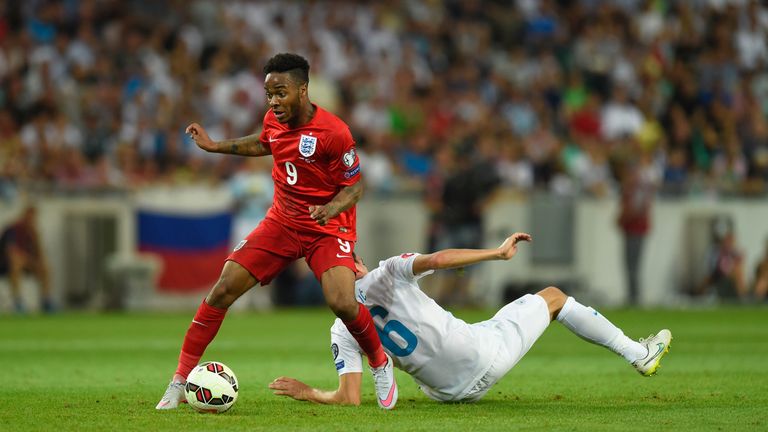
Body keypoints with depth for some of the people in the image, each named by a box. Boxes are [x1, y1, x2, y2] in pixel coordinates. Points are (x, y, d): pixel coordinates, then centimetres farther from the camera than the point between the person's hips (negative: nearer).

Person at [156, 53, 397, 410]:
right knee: (223, 289, -7)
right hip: (283, 220, 5)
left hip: (327, 226, -5)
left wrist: (333, 208, -33)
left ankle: (380, 364, 5)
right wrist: (215, 146, 19)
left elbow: (355, 185, -14)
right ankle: (180, 381, 2)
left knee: (342, 303, -27)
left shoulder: (333, 132, -22)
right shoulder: (274, 120, -3)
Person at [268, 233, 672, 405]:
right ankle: (638, 353, 26)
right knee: (552, 297, 18)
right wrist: (499, 252, -15)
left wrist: (307, 393, 5)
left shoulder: (341, 332, -2)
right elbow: (437, 258, -23)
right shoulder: (386, 275, -9)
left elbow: (349, 398, -11)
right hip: (483, 354, -3)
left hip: (450, 390, 3)